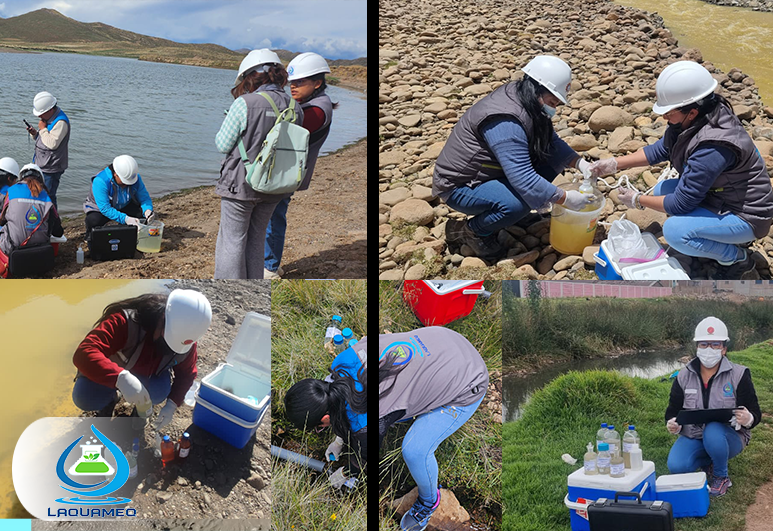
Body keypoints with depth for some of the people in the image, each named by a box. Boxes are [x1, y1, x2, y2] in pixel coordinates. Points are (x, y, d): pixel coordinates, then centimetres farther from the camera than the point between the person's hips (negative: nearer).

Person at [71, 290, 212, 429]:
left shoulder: (185, 338, -26)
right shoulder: (126, 321, -42)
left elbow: (187, 374, -9)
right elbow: (83, 354, -53)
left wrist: (172, 405, -23)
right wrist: (121, 378, -66)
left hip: (148, 376, 2)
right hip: (112, 374, -2)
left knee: (159, 394, -30)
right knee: (84, 398, -28)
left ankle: (140, 408, 9)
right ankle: (109, 400, 10)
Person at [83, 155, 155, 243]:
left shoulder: (136, 178, -19)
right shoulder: (100, 181, -34)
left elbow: (144, 197, -11)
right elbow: (105, 209, -37)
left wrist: (147, 209, -34)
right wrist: (125, 219, -46)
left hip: (124, 207, 5)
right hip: (100, 208, -4)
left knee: (143, 211, -21)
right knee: (93, 220, -37)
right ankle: (91, 236, -1)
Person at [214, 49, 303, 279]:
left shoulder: (244, 104, -15)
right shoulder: (294, 109, -1)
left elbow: (223, 145, -10)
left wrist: (227, 120, 8)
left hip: (241, 184, -5)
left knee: (232, 241, 6)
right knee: (256, 239, 19)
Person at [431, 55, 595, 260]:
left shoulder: (529, 107, -1)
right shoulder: (505, 121, -31)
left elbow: (552, 142, 10)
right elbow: (524, 179, -35)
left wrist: (580, 163, -6)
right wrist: (565, 198, -28)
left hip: (487, 173, 10)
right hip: (458, 187, -10)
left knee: (552, 160, -1)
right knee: (520, 203, -35)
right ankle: (470, 231, -9)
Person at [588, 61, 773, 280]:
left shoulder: (712, 149, -35)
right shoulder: (697, 120, -8)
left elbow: (681, 203, -27)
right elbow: (661, 149, 7)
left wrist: (638, 200, -12)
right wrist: (615, 163, 0)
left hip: (746, 216, -10)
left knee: (674, 230, -27)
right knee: (662, 189, 6)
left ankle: (738, 260, -3)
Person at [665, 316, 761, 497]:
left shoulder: (738, 375, -7)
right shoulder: (684, 377, 0)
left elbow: (754, 413, -6)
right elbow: (673, 410, 7)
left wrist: (748, 419, -32)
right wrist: (672, 425, -18)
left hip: (728, 437, -2)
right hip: (692, 437, 2)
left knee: (713, 432, -38)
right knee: (676, 466, -26)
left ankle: (721, 477, -8)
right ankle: (709, 462, 9)